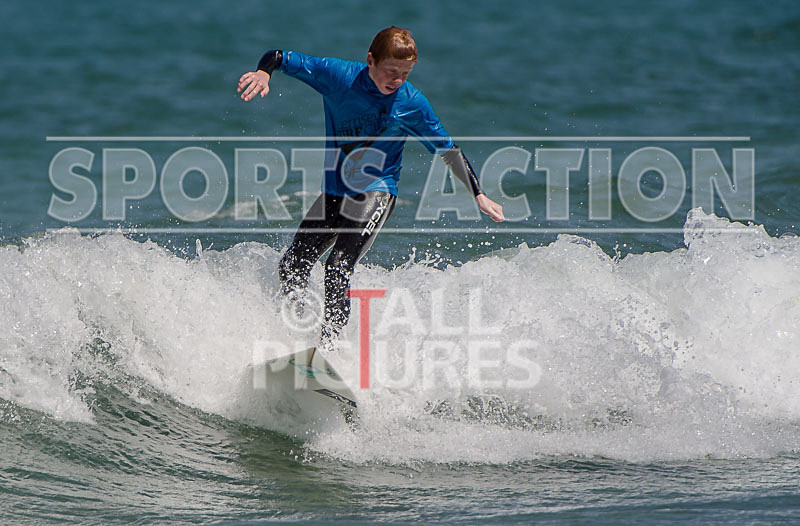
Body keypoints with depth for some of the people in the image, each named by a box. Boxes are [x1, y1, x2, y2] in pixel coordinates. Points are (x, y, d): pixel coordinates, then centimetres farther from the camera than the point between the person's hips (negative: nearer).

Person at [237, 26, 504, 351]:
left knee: (338, 267, -23)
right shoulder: (338, 75, -8)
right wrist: (263, 74, -26)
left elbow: (448, 150, 4)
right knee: (292, 269, 4)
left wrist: (479, 196, 3)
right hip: (334, 191, 4)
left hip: (375, 194, -4)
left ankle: (326, 346, -26)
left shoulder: (412, 104, -8)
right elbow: (279, 58, -3)